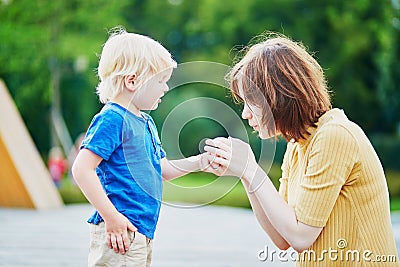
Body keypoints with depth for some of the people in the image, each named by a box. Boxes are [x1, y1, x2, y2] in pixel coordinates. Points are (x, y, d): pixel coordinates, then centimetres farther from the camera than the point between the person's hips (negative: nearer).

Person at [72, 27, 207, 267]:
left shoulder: (146, 122, 15)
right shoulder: (112, 119, -14)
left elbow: (161, 168, 25)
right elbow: (82, 169, -20)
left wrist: (199, 162, 11)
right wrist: (111, 216, -22)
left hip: (142, 233, 10)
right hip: (119, 231, -10)